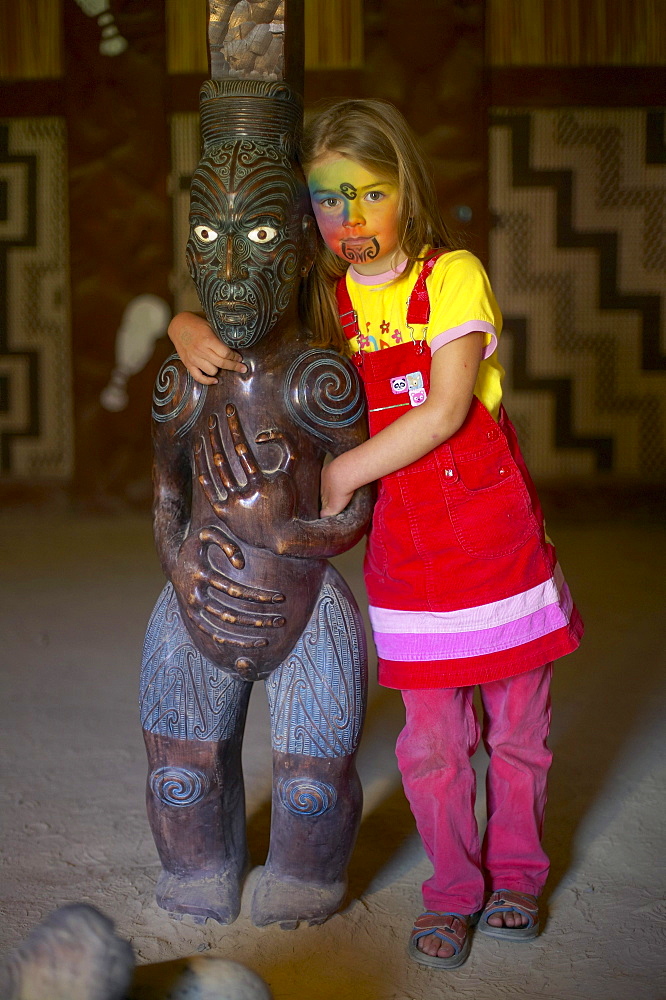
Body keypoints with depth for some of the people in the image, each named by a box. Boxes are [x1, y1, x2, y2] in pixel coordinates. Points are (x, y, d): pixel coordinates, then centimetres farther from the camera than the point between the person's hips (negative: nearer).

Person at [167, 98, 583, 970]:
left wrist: (343, 472, -15)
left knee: (519, 726, 10)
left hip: (498, 529, -2)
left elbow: (446, 411, -17)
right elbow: (207, 317, 11)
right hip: (406, 541, 2)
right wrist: (190, 332, -12)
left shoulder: (453, 276, -8)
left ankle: (515, 874, 31)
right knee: (432, 740, 4)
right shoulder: (322, 296, 4)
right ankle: (455, 892, 24)